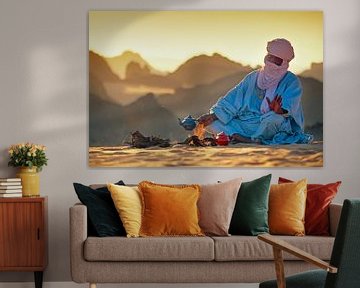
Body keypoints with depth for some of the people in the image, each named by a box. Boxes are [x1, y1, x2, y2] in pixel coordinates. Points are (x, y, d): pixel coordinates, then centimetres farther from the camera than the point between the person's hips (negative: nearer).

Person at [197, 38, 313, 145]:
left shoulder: (291, 81, 0)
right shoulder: (253, 77, 14)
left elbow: (290, 105, -18)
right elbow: (233, 99, 10)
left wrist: (280, 110, -42)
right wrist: (213, 115, -3)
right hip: (247, 125, 5)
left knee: (275, 118, -40)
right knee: (212, 123, -12)